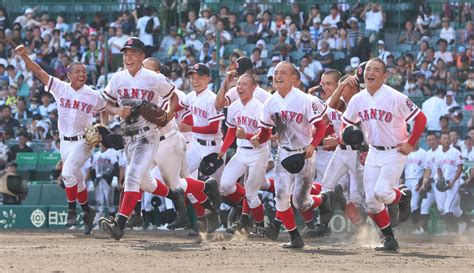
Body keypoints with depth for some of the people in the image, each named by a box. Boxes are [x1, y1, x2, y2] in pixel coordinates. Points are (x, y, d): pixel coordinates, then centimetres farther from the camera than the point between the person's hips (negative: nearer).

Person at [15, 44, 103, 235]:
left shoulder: (93, 96, -8)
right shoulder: (60, 88, -4)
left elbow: (105, 110, 10)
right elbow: (38, 71, -9)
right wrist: (24, 56, -20)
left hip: (83, 141, -3)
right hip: (65, 141, 3)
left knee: (68, 173, -20)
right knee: (76, 178, 12)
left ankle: (71, 209, -4)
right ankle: (87, 211, 28)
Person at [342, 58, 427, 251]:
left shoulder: (395, 98, -17)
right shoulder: (358, 99, 0)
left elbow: (420, 118, -14)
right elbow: (346, 123, 14)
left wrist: (410, 144, -13)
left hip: (395, 152, -6)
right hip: (373, 153, 6)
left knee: (381, 192, -22)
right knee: (371, 199, 0)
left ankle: (403, 195, 13)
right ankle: (389, 240, 14)